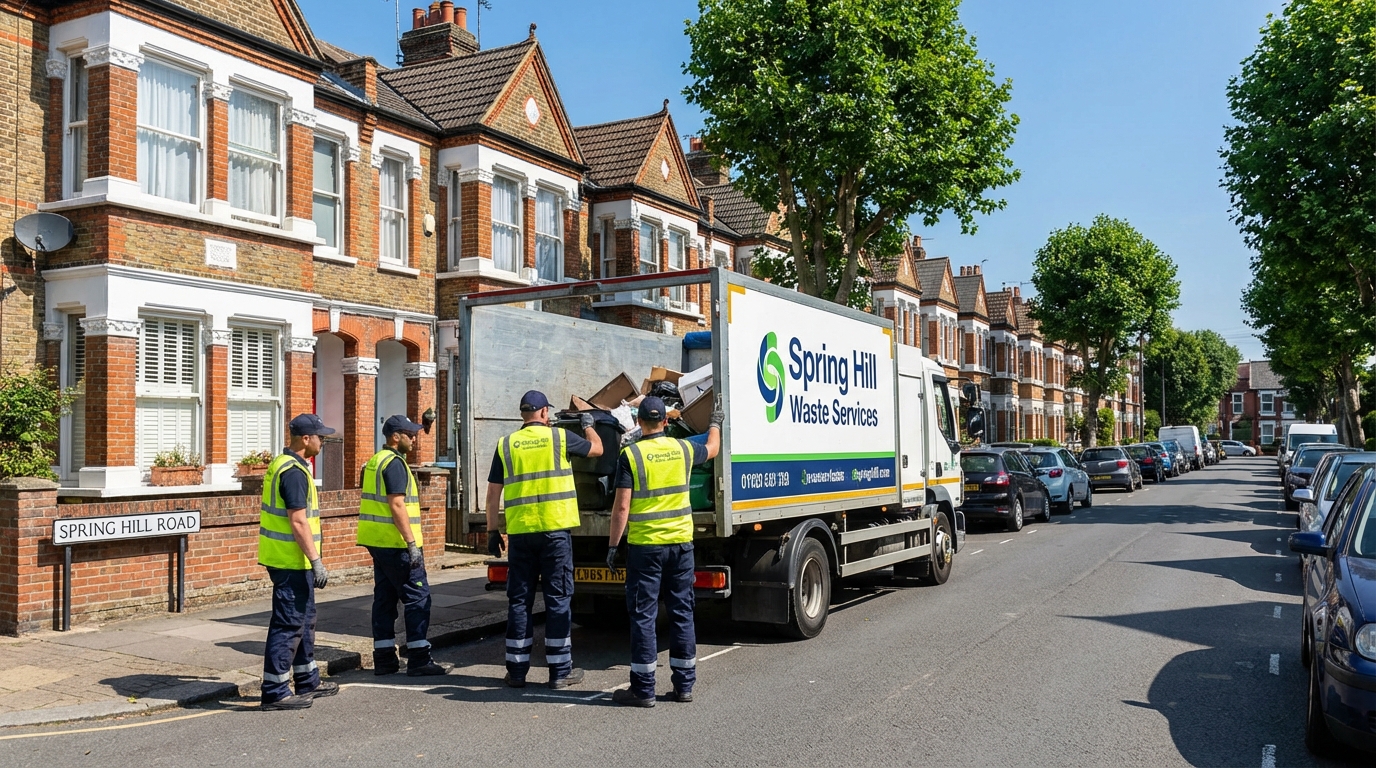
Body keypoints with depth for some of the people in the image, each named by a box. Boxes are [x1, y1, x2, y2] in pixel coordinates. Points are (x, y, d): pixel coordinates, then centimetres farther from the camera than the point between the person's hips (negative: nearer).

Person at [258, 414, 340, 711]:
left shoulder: (282, 465, 14)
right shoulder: (294, 472, -19)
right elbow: (298, 522, -23)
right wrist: (316, 561, -21)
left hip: (285, 558, 11)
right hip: (291, 561, -11)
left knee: (304, 619, 18)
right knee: (289, 624, -4)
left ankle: (308, 681, 28)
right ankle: (275, 692, 2)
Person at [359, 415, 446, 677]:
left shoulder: (375, 461, 17)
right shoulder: (394, 463, -14)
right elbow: (396, 506, -21)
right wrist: (412, 543, -21)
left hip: (378, 542, 10)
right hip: (396, 544, -10)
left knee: (384, 598, 11)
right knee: (417, 597, -5)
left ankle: (384, 658, 14)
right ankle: (418, 659, -5)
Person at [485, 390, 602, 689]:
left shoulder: (506, 444, 6)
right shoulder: (559, 437, 0)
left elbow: (494, 492, 6)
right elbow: (597, 448, 16)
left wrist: (493, 530, 13)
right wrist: (588, 424, 35)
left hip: (519, 532, 2)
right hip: (555, 529, -2)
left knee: (519, 600, 9)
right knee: (558, 599, 4)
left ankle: (517, 670, 14)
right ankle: (561, 671, 8)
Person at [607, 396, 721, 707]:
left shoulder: (630, 454, -9)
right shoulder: (683, 448, 4)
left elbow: (622, 506, -12)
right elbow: (712, 448, 27)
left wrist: (613, 545, -4)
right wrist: (715, 423, 46)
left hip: (645, 545, -4)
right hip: (681, 542, 4)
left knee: (643, 615, 2)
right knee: (682, 612, 11)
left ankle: (643, 689, 5)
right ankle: (684, 685, 17)